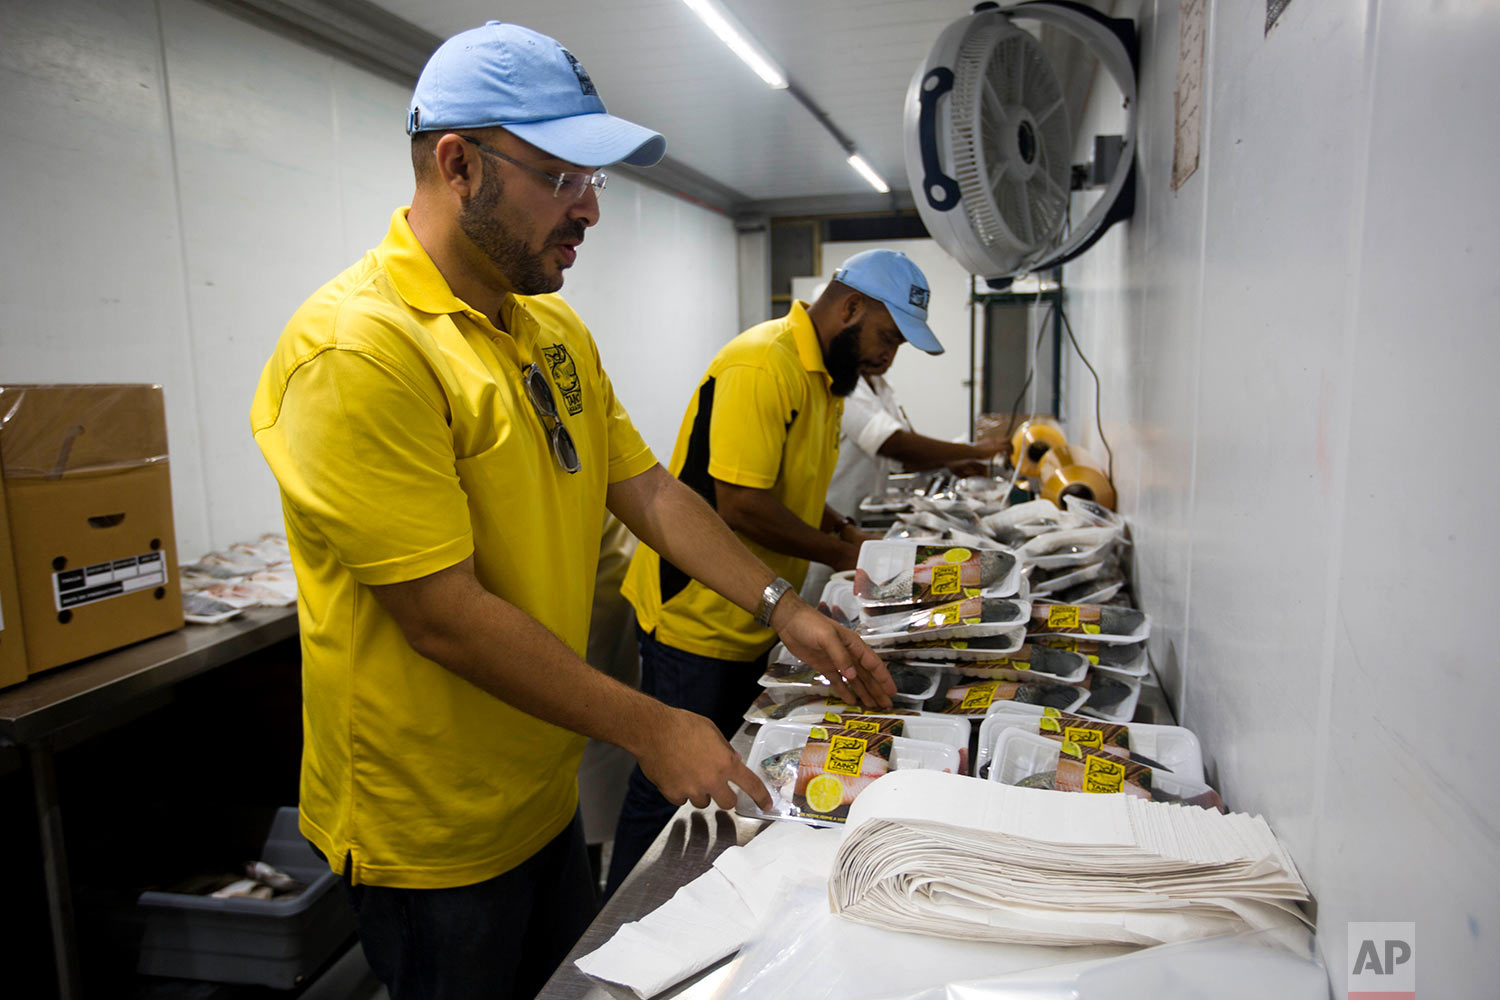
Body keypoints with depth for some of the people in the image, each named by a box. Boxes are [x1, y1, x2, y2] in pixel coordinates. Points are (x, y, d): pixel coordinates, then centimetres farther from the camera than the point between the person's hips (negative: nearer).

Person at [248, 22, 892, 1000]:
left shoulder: (555, 327, 3)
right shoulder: (357, 350, -25)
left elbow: (648, 488, 7)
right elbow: (444, 618, -26)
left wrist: (783, 607, 0)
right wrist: (648, 727, -21)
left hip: (544, 791, 8)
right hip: (436, 835, -7)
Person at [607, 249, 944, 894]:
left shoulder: (827, 374, 12)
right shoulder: (762, 364, -20)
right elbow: (741, 506, -25)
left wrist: (847, 529, 7)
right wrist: (838, 553, -12)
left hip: (749, 623, 10)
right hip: (696, 620, -9)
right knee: (668, 793, 3)